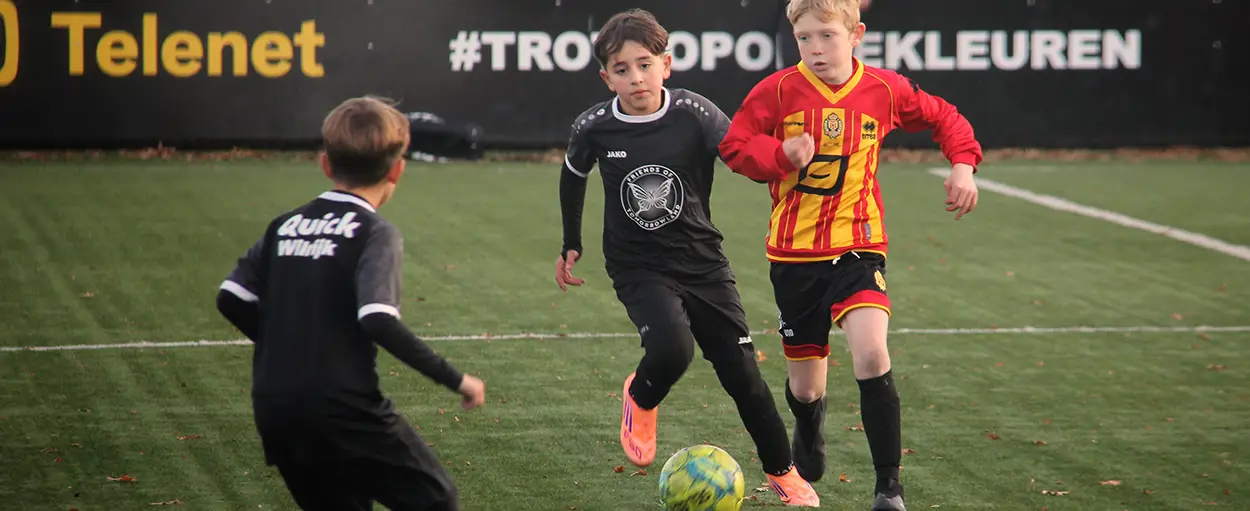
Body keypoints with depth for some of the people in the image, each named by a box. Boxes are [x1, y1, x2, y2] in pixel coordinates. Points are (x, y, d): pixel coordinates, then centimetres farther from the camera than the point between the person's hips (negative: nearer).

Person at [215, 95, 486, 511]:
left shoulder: (284, 225, 12)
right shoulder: (375, 234, -6)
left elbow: (231, 300, 9)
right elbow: (379, 321, -19)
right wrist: (455, 380, -14)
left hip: (274, 414, 7)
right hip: (341, 410, -6)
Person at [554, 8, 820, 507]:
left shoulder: (694, 114, -14)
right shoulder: (594, 128, -10)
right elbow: (573, 177, 11)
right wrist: (571, 246, 18)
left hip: (702, 261, 1)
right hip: (638, 269, -1)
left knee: (741, 372, 2)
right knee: (671, 347, -28)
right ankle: (640, 398, 8)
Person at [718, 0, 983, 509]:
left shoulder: (883, 90, -3)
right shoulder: (779, 90, -7)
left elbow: (943, 117, 13)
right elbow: (733, 144, -3)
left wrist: (963, 164, -2)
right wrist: (780, 155, -20)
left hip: (858, 245, -1)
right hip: (794, 252, 1)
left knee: (871, 353, -25)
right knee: (805, 384, 10)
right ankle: (808, 442, 48)